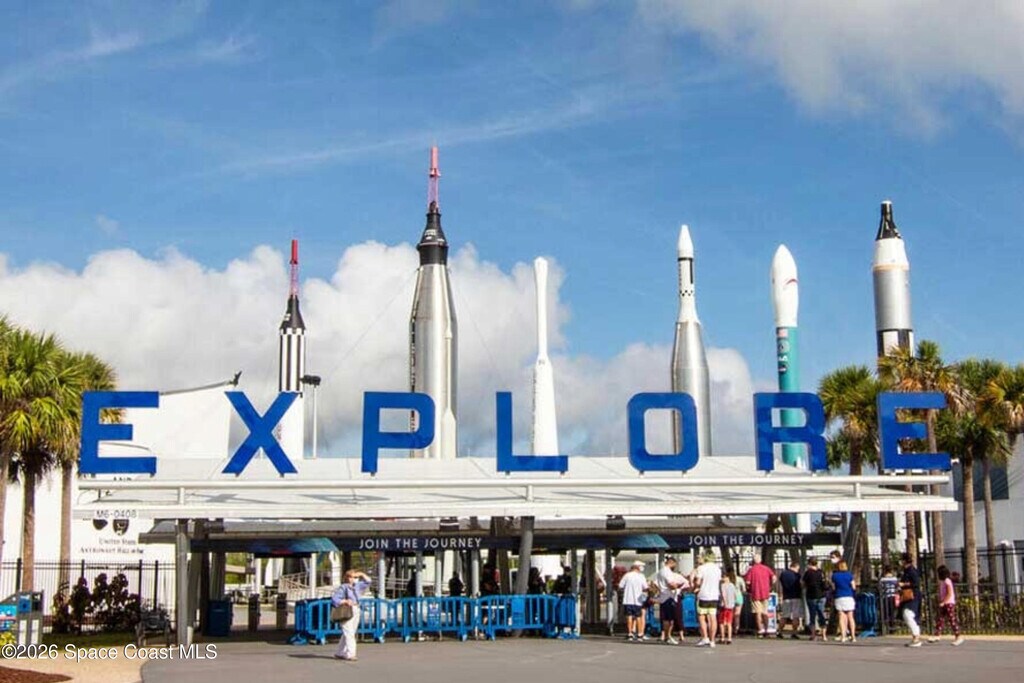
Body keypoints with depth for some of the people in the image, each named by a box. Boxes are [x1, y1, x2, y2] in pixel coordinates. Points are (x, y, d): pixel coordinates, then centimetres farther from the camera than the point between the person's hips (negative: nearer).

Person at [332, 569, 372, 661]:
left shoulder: (357, 586, 15)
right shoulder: (343, 587, -5)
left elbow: (368, 582, 27)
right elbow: (334, 598, -12)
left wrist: (362, 575, 13)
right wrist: (345, 601, -21)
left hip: (356, 611, 7)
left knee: (349, 634, 9)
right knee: (349, 633, -13)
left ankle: (339, 653, 19)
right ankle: (350, 654, -16)